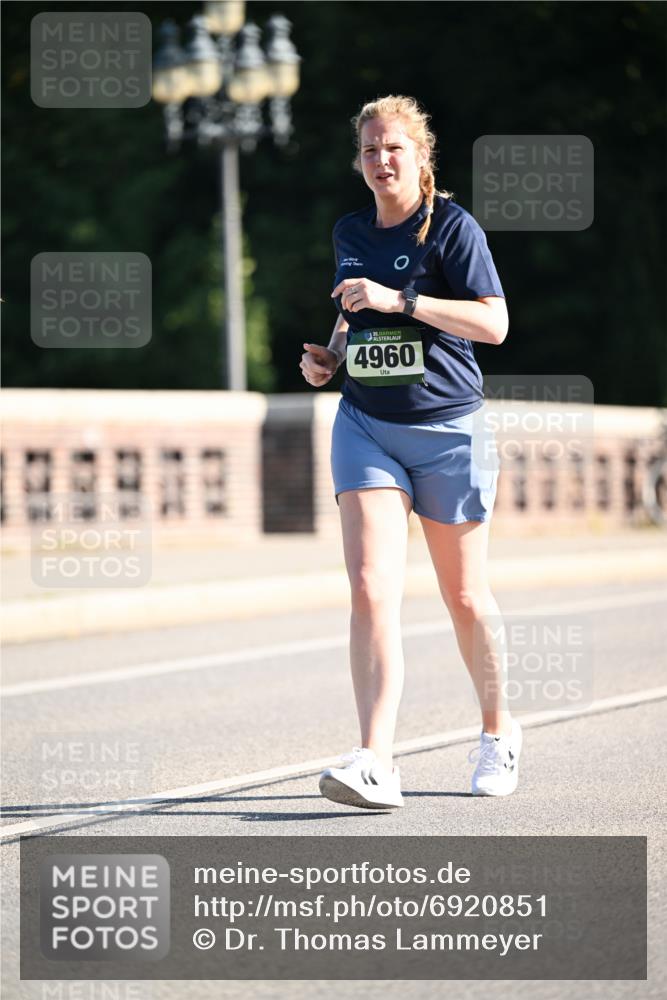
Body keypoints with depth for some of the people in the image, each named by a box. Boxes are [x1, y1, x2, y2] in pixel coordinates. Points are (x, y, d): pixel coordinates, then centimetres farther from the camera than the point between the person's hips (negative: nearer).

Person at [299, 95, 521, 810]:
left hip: (447, 429, -3)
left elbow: (494, 324, -16)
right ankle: (374, 764, -23)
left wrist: (398, 300, -22)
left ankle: (498, 730, 33)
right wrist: (329, 356, 6)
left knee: (464, 598, 8)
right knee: (371, 588, -15)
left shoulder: (452, 227, -7)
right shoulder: (349, 233, 11)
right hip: (365, 427, 4)